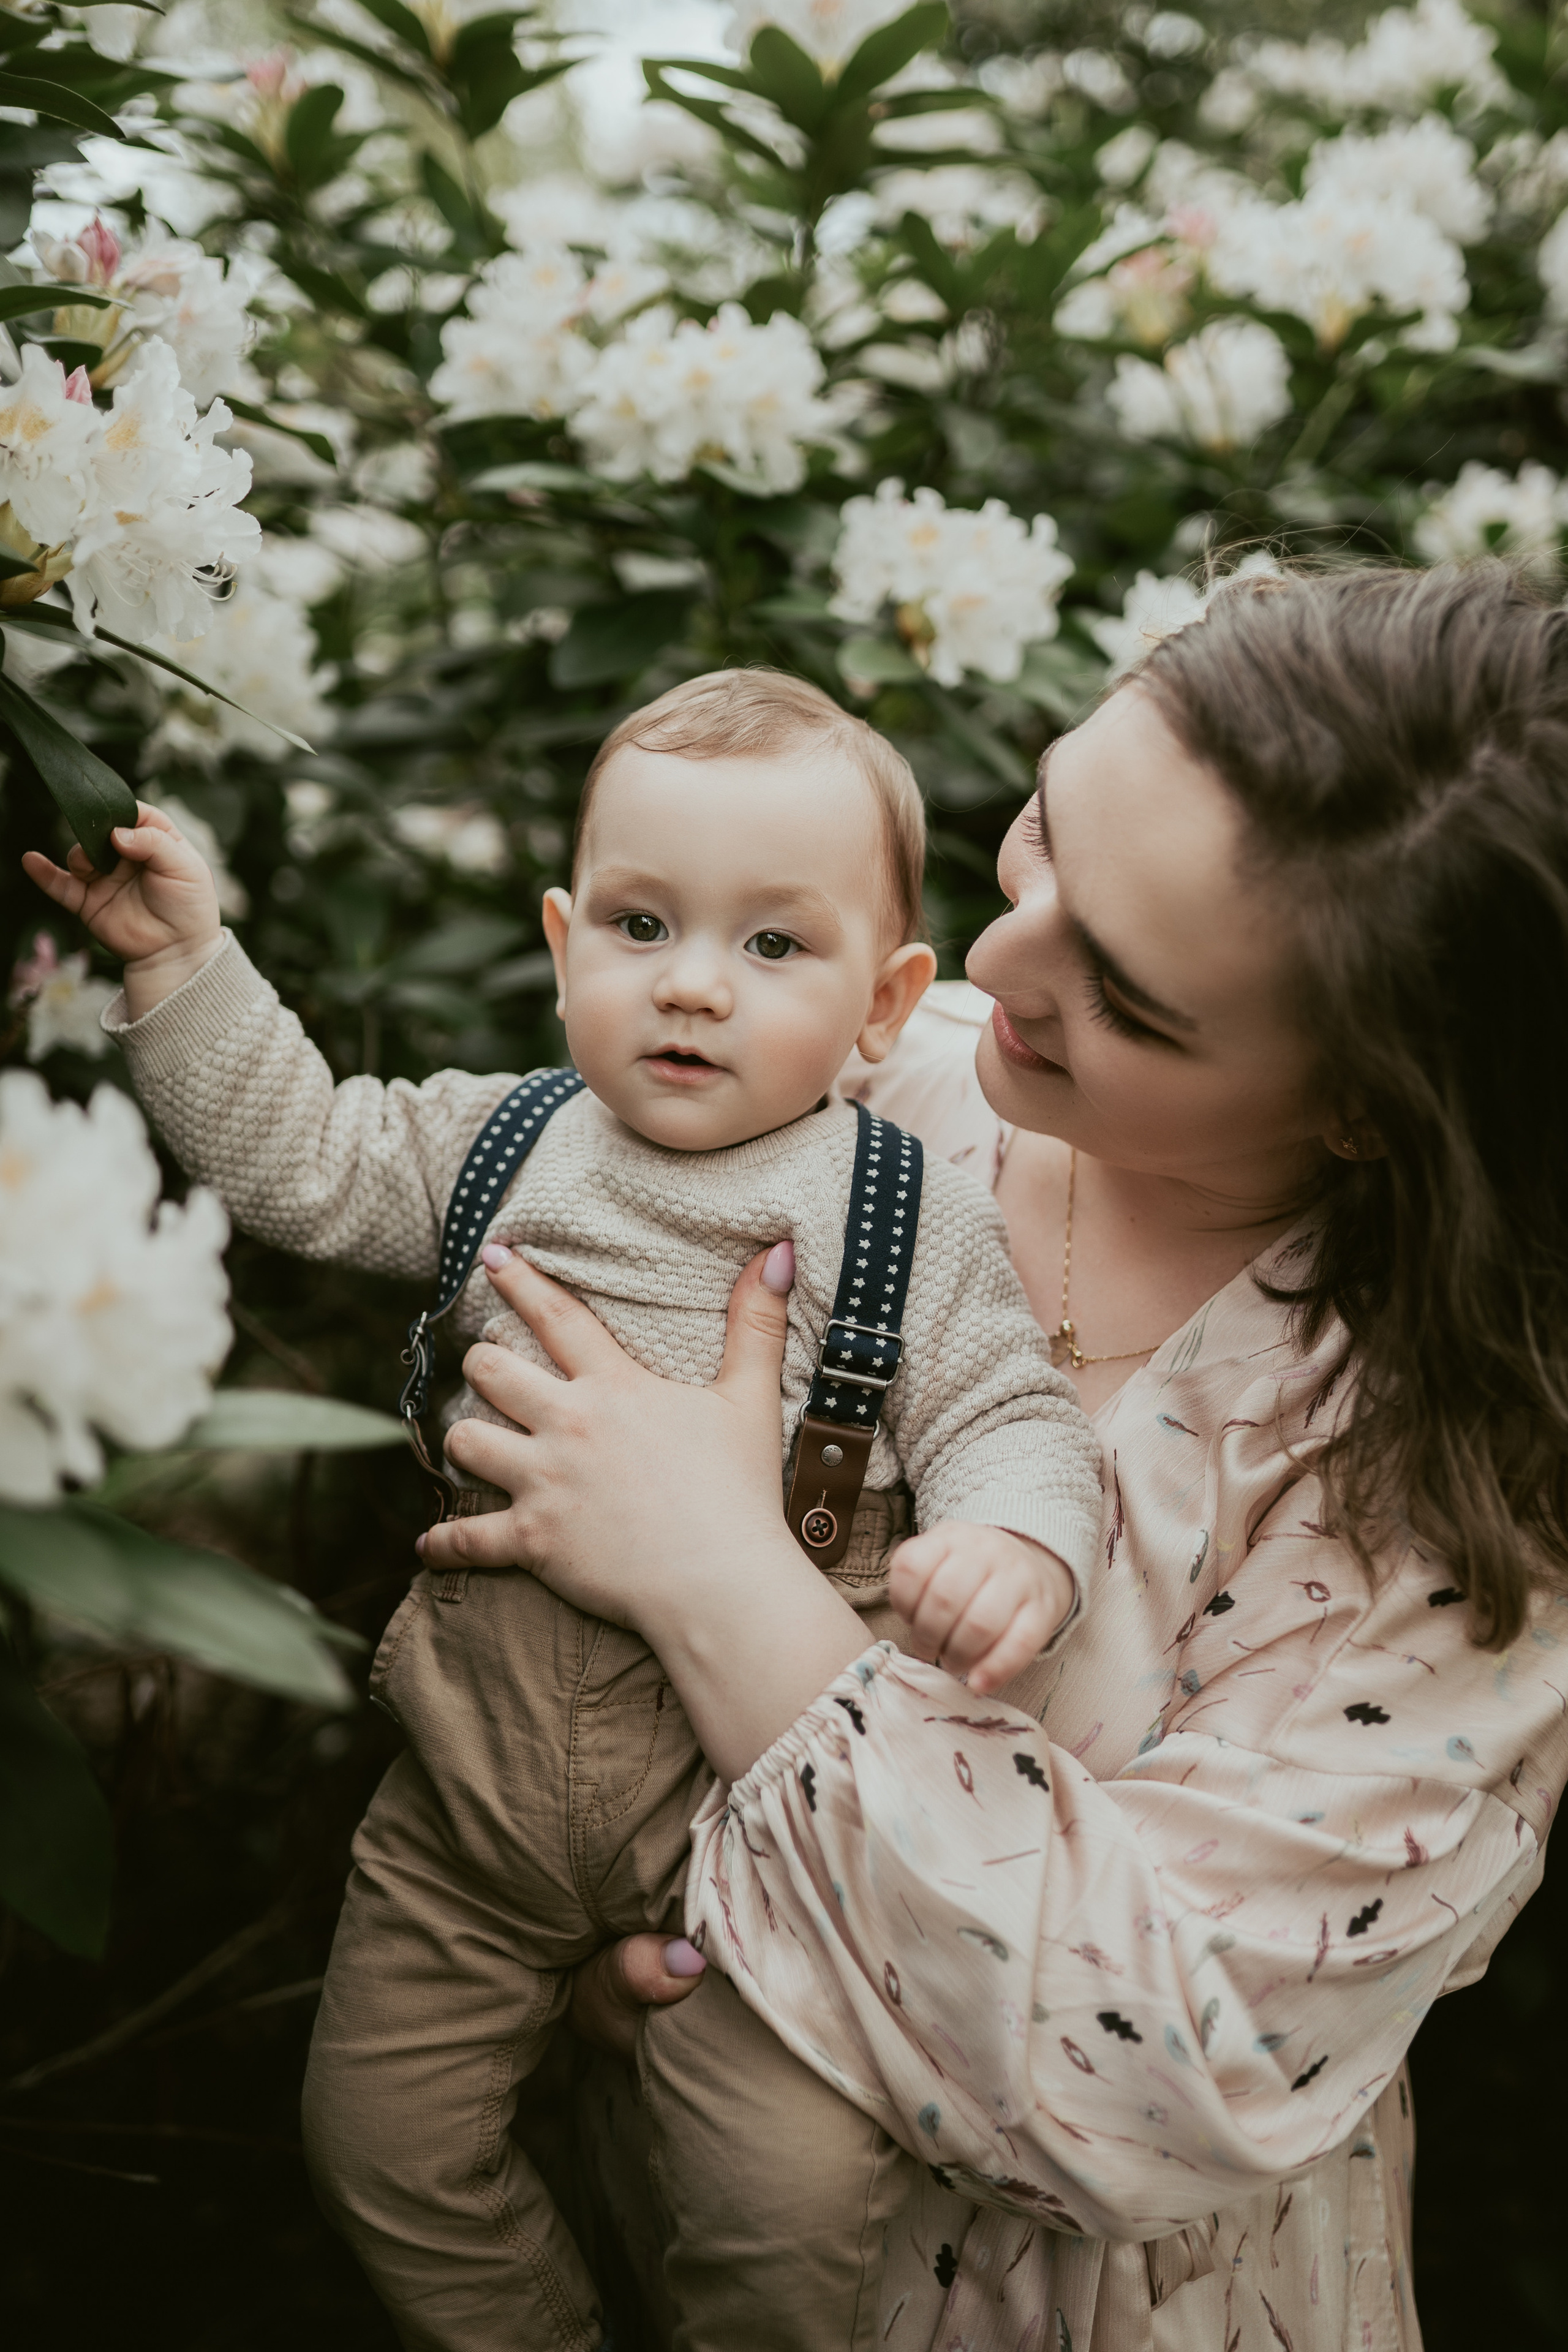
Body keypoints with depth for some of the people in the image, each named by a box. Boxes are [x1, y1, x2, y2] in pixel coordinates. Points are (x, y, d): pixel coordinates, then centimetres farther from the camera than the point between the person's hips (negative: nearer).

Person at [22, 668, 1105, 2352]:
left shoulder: (917, 1223, -8)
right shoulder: (503, 1149, 2)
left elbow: (1010, 1421, -8)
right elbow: (300, 1159, 8)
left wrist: (1014, 1545, -29)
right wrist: (182, 962, 1)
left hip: (757, 1798, -4)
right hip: (480, 1777, 4)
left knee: (793, 2195, -11)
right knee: (380, 2134, 13)